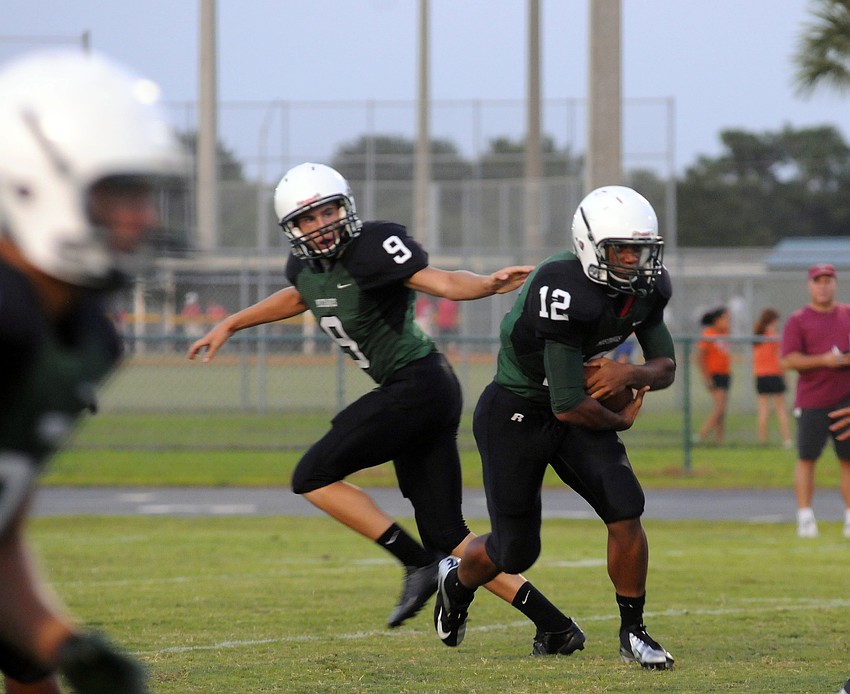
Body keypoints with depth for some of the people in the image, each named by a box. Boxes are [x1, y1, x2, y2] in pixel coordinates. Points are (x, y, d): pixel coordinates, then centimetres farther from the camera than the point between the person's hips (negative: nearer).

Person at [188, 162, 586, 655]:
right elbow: (298, 298, 35)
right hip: (425, 393, 9)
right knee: (446, 534, 7)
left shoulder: (372, 247, -13)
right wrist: (230, 326, 41)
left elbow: (443, 283, -20)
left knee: (313, 477, -5)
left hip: (417, 386, -9)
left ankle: (419, 563, -7)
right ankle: (555, 626, 7)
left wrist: (490, 284, -39)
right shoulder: (307, 267, 12)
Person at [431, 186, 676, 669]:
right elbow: (569, 406, -31)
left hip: (574, 411, 6)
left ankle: (633, 632, 1)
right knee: (516, 551, 4)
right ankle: (458, 581, 40)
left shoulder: (647, 288, -9)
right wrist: (620, 421, -11)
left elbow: (666, 368, 3)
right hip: (515, 414, -6)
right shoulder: (566, 292, -33)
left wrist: (629, 374, -20)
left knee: (625, 511, -15)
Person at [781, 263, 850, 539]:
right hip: (811, 401, -3)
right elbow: (788, 360, -7)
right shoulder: (798, 320, 2)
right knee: (806, 458, -3)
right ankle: (805, 517, 0)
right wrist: (823, 360, -18)